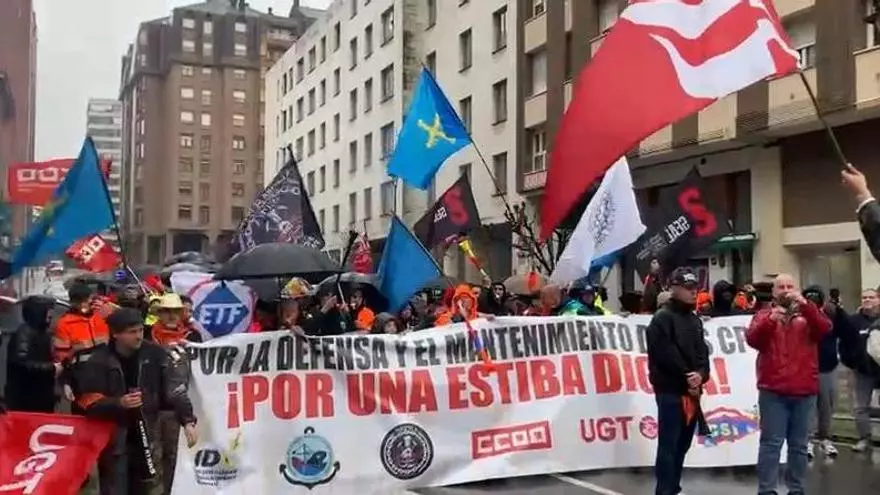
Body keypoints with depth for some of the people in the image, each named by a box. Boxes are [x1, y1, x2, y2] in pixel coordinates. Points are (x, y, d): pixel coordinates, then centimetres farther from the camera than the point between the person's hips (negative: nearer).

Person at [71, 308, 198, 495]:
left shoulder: (156, 355, -7)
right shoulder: (97, 361, -12)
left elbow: (175, 389, -8)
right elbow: (89, 402, -11)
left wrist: (188, 421, -20)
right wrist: (118, 403, -28)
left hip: (145, 434, 3)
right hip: (111, 437, -3)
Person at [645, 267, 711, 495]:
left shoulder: (695, 319, 17)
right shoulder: (663, 318, -8)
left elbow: (703, 352, 11)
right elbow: (666, 354, -17)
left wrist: (701, 374, -8)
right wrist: (687, 378, -12)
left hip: (691, 391, 8)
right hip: (670, 391, -8)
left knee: (683, 445, 13)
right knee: (668, 445, -6)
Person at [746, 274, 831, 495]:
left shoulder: (807, 315, 12)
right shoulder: (764, 314, 9)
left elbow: (825, 329, -8)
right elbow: (752, 339, -8)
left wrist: (805, 304, -21)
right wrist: (770, 319, -24)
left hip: (804, 391, 2)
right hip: (773, 391, -2)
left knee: (799, 445, 7)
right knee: (771, 442, -4)